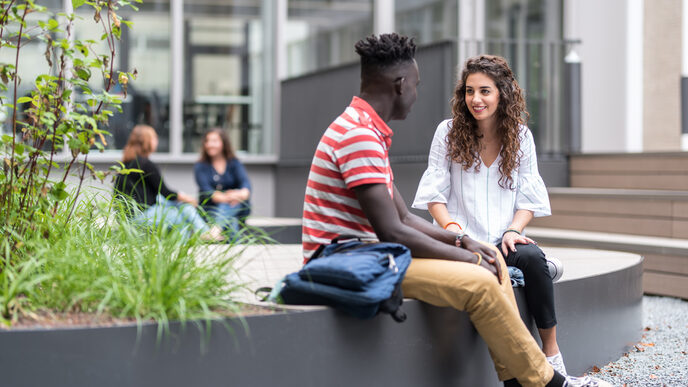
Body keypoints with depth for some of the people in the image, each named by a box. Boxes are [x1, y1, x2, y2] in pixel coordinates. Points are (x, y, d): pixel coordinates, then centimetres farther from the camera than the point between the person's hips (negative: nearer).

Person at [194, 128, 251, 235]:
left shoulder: (234, 163, 8)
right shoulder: (200, 166, 5)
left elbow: (245, 182, -11)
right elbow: (206, 190, -13)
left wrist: (243, 194, -40)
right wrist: (225, 197, -36)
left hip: (237, 209, -1)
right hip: (209, 209, 1)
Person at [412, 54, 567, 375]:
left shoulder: (520, 136, 9)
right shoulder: (449, 132, 4)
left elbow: (528, 198, 10)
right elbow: (434, 195, 4)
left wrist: (513, 230, -9)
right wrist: (451, 228, -15)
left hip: (503, 240, 2)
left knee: (533, 257, -33)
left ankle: (551, 352, -23)